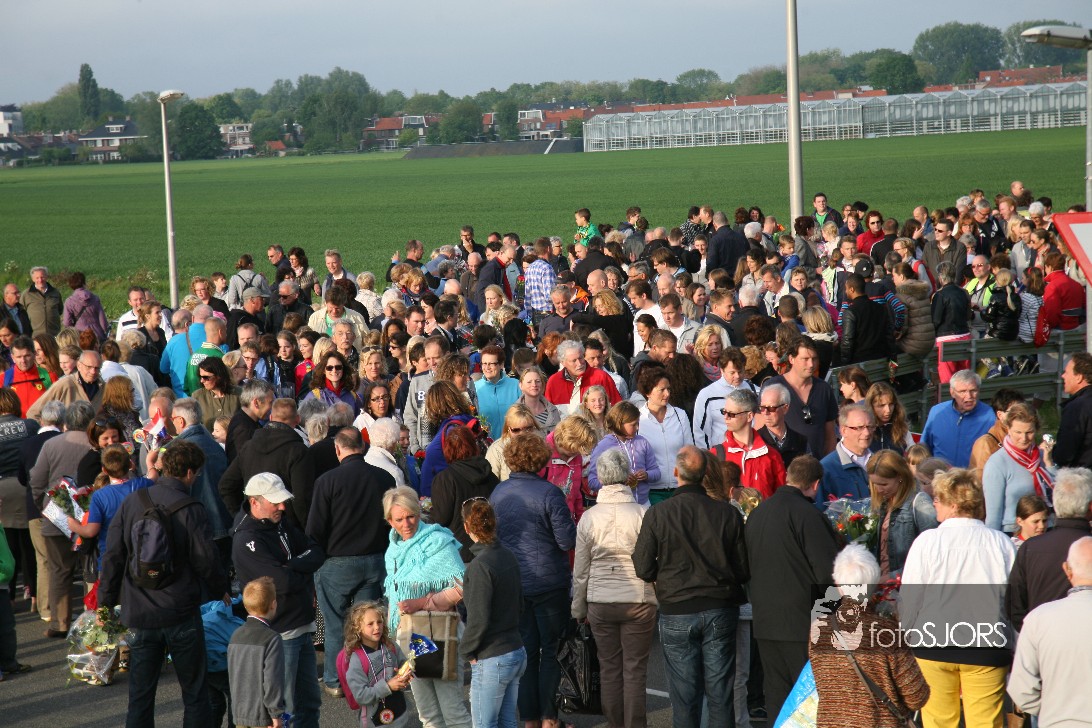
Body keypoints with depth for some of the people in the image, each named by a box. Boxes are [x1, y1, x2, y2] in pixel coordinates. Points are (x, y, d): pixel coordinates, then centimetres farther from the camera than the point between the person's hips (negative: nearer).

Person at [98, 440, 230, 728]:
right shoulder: (190, 510, -12)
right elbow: (206, 561, -7)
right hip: (182, 616, -3)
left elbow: (112, 557, 0)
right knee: (195, 694, 9)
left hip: (139, 616, 3)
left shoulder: (131, 504, -2)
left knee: (140, 696, 10)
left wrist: (106, 601, 10)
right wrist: (221, 590, 12)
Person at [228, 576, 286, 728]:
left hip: (239, 714, 7)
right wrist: (276, 714, -12)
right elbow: (272, 680, -18)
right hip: (262, 716, -7)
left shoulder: (236, 636, 8)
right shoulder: (271, 639, -16)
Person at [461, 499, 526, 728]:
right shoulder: (508, 557, 5)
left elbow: (478, 619, -20)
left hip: (492, 660, -8)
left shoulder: (479, 565, -19)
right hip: (517, 653, 8)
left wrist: (466, 650, -5)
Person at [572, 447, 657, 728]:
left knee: (609, 669, 10)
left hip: (600, 601, 2)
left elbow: (580, 570, 5)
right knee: (635, 670, 4)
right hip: (639, 600, -2)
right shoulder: (644, 514, -10)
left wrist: (579, 608, 16)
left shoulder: (589, 517, -2)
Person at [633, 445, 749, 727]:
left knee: (685, 696, 6)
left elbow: (643, 570, -6)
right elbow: (744, 570, -1)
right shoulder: (728, 513, -5)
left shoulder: (657, 514, -9)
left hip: (676, 612, -1)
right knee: (720, 693, 8)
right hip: (720, 609, 1)